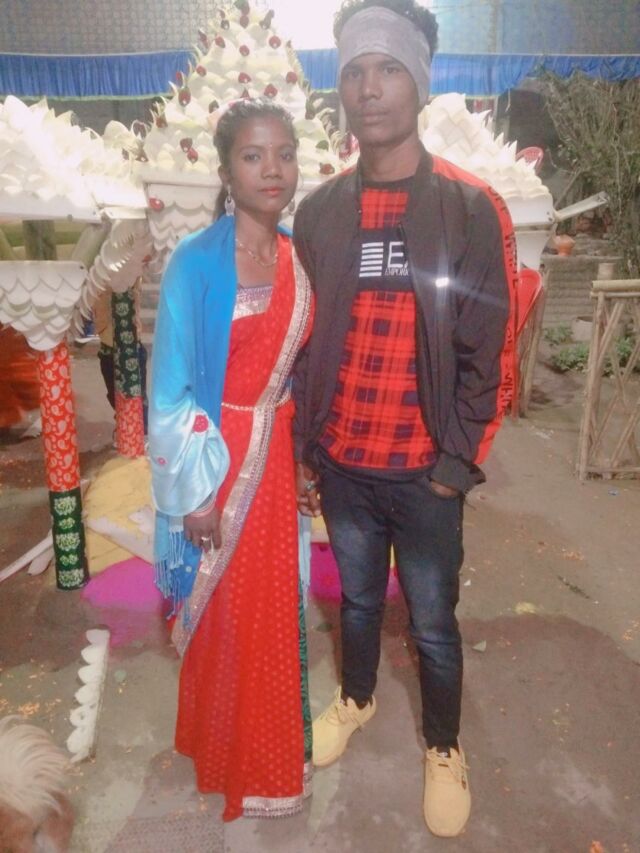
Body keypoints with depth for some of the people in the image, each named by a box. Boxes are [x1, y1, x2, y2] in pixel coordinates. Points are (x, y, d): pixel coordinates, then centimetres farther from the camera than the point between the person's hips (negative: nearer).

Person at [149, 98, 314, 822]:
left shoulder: (297, 257, 3)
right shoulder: (195, 262, -14)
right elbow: (171, 389, -13)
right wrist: (196, 491, -12)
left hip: (276, 456, 5)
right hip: (216, 461, -5)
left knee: (275, 605, 18)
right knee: (223, 613, 13)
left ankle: (271, 742, 44)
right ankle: (229, 755, 39)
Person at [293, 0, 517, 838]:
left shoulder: (473, 209, -9)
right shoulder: (318, 212, 1)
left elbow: (492, 354, -7)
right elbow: (301, 342, 5)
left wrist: (458, 464, -8)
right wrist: (301, 450, 5)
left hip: (423, 473, -3)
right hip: (339, 466, 3)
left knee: (433, 623, 15)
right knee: (358, 596, 24)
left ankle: (444, 748, 41)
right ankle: (356, 699, 51)